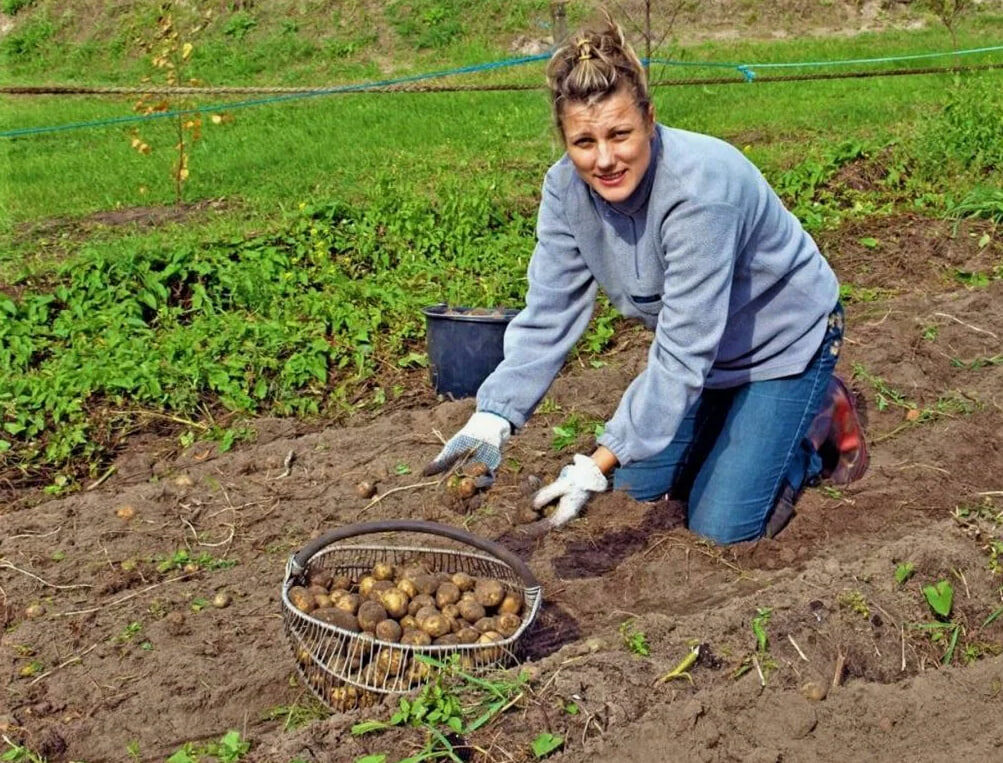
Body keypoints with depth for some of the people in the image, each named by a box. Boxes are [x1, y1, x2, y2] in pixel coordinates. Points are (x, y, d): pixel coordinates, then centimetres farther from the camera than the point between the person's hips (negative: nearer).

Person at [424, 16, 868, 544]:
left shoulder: (701, 188, -38)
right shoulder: (568, 188, -19)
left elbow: (683, 353, -37)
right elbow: (547, 316, -18)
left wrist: (598, 465, -41)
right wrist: (493, 417, -33)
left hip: (785, 338, -6)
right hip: (703, 347, 6)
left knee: (721, 524, -7)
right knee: (640, 484, 12)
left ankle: (822, 421, 15)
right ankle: (747, 419, 31)